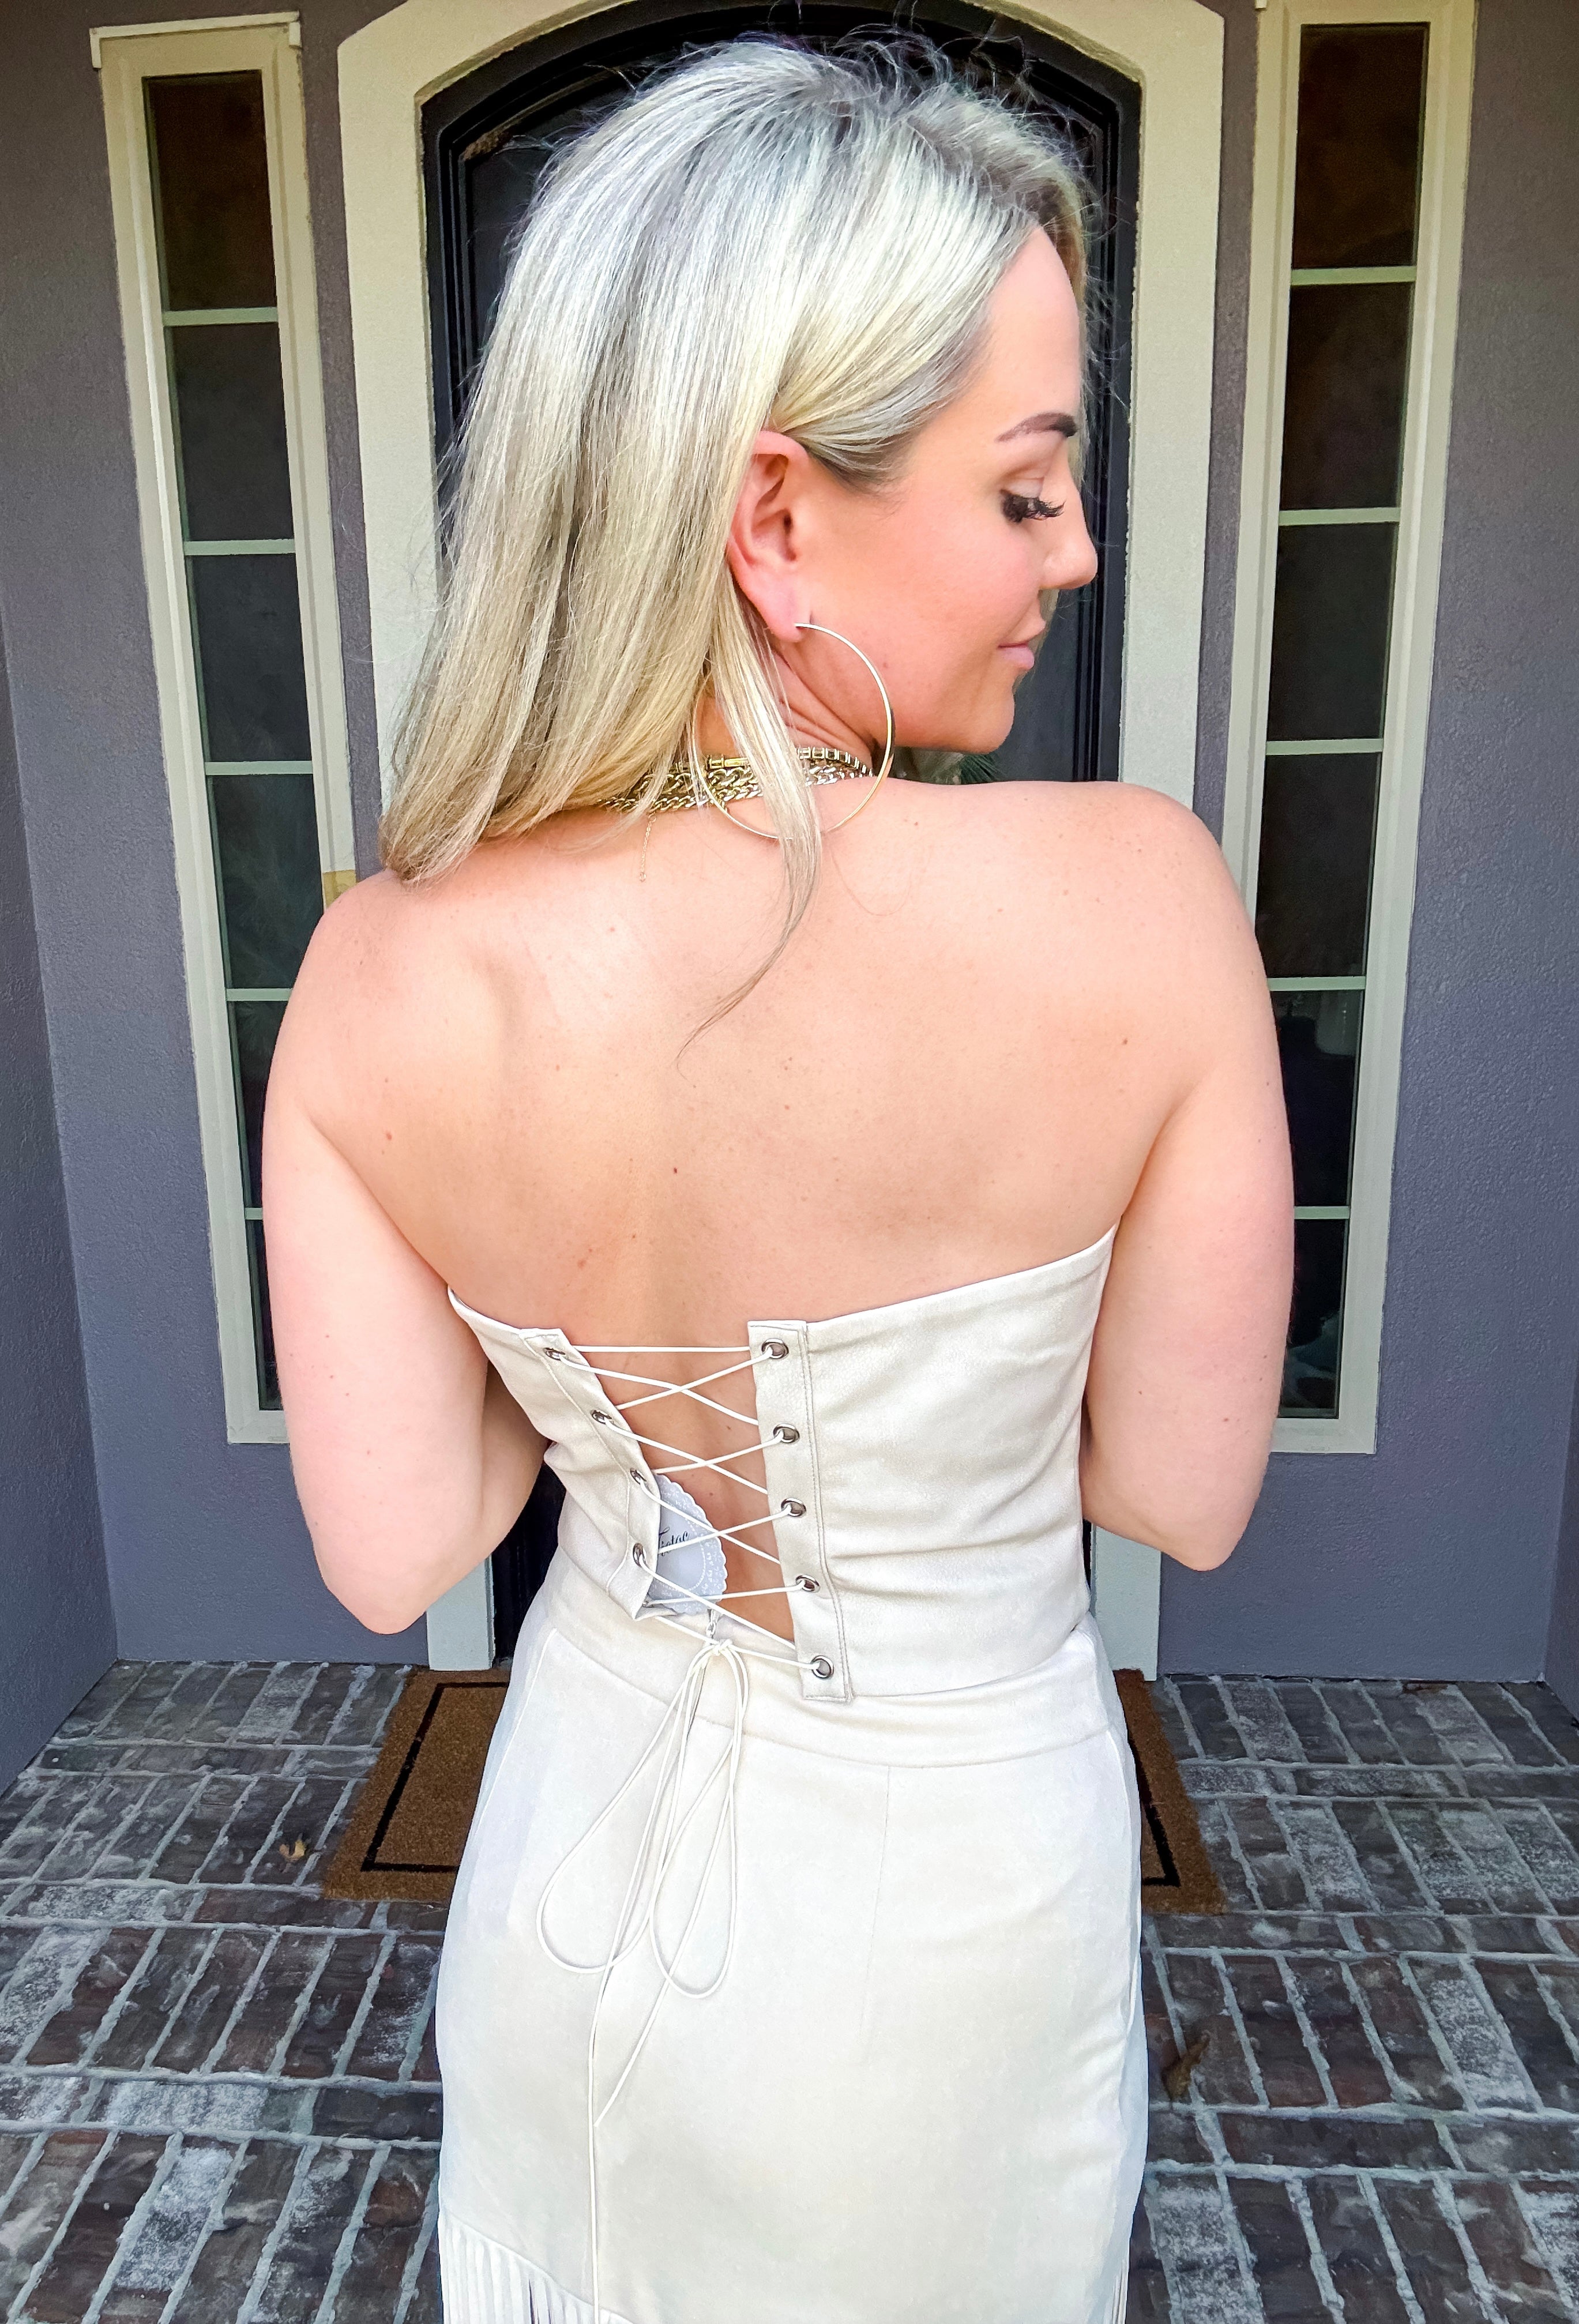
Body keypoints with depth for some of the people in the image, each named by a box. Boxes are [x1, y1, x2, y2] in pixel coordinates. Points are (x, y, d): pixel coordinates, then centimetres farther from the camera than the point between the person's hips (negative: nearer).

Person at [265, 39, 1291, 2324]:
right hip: (940, 1898, -1)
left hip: (582, 1842, 2)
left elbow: (391, 1554, -13)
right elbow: (1187, 1494, -17)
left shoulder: (372, 986, -23)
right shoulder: (1142, 902, -30)